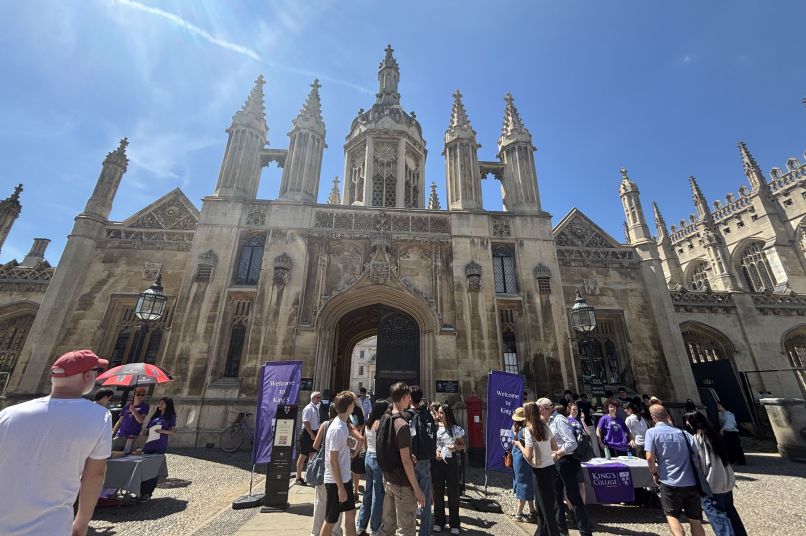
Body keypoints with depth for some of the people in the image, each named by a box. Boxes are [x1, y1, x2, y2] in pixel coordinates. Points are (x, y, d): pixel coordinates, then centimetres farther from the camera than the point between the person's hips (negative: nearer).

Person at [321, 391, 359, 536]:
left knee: (350, 514, 17)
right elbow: (333, 461, -23)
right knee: (330, 521, 8)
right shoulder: (337, 429, -25)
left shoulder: (343, 424, 3)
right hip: (335, 482, -9)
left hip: (344, 479, 9)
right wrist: (340, 487, -19)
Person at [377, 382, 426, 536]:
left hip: (388, 479, 8)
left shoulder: (384, 420, 3)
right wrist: (416, 488, -15)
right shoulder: (402, 425, -23)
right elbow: (405, 460, -22)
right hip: (403, 484, -8)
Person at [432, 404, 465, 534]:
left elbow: (463, 445, 4)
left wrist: (456, 447, -17)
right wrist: (434, 451, -12)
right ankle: (439, 521, 26)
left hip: (451, 461, -2)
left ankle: (454, 524, 20)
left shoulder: (456, 429, -5)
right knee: (438, 492, 10)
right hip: (437, 462, 2)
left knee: (453, 492, 5)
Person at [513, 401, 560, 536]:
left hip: (540, 470, -8)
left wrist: (519, 445, -5)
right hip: (550, 466, 8)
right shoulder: (545, 426, 1)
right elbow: (555, 447, 8)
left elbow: (528, 456, -21)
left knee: (546, 506, 6)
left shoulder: (528, 430, -19)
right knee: (547, 502, 21)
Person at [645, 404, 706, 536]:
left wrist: (654, 473, 4)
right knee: (695, 519, 16)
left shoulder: (652, 432, -7)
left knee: (672, 515, 13)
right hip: (692, 482, 4)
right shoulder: (682, 432, 5)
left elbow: (650, 458, -15)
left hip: (670, 482, -4)